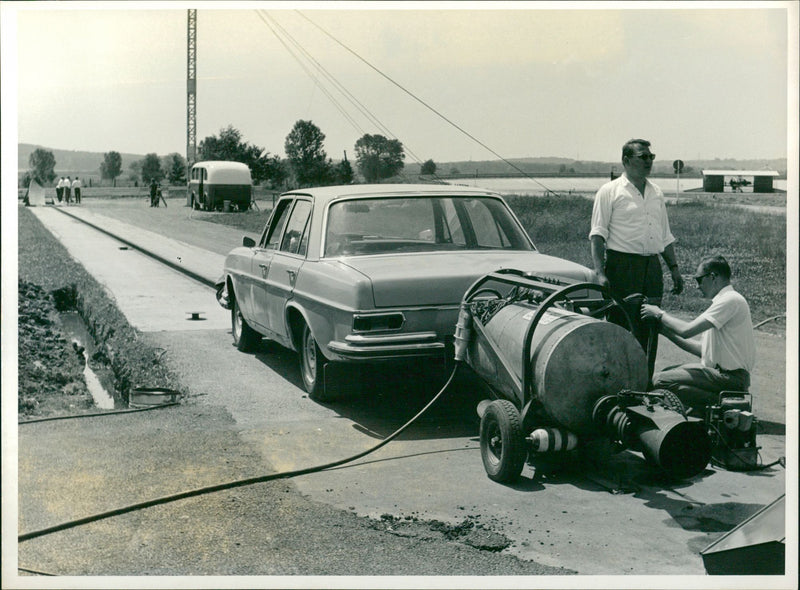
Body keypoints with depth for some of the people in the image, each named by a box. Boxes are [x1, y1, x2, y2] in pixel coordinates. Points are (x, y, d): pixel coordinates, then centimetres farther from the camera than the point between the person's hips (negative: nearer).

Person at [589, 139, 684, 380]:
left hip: (652, 267, 6)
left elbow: (666, 236, 23)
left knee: (650, 330, 7)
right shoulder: (610, 192, -1)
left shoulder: (656, 193, 18)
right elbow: (597, 234, -7)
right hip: (622, 266, -6)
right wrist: (600, 273, -17)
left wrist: (674, 268, 14)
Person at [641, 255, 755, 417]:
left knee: (661, 381, -16)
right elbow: (703, 350, 16)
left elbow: (687, 330, -20)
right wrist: (667, 331, 13)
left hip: (731, 378, -10)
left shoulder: (731, 300, -14)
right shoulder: (723, 301, 18)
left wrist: (660, 314, -4)